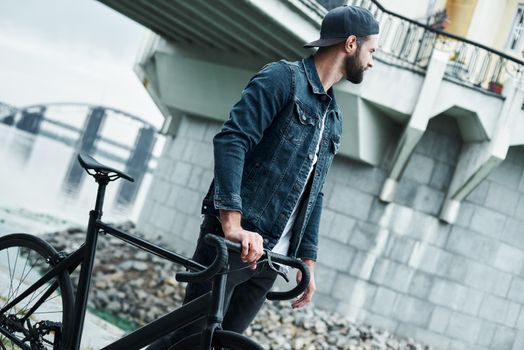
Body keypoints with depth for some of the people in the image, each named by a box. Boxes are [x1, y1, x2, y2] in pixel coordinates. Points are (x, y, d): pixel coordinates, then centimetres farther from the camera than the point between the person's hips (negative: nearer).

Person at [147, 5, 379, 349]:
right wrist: (233, 224, -28)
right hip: (234, 240, -7)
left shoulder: (333, 118, 19)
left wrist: (307, 261, 14)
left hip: (271, 256, 7)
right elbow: (231, 140, -17)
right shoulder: (283, 78, -5)